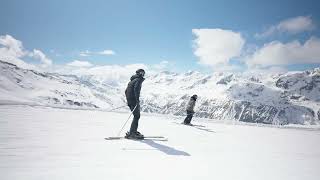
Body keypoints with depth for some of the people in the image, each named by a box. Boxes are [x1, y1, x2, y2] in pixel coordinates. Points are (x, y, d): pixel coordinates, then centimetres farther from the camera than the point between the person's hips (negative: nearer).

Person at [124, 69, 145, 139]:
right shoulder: (139, 79, -5)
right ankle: (131, 133, -11)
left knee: (137, 115, 16)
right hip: (134, 100, -9)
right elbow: (136, 88, -22)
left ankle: (134, 131, 18)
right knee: (137, 116, -8)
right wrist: (137, 99, -23)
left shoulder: (132, 80, 22)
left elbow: (126, 91, 24)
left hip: (129, 100, 9)